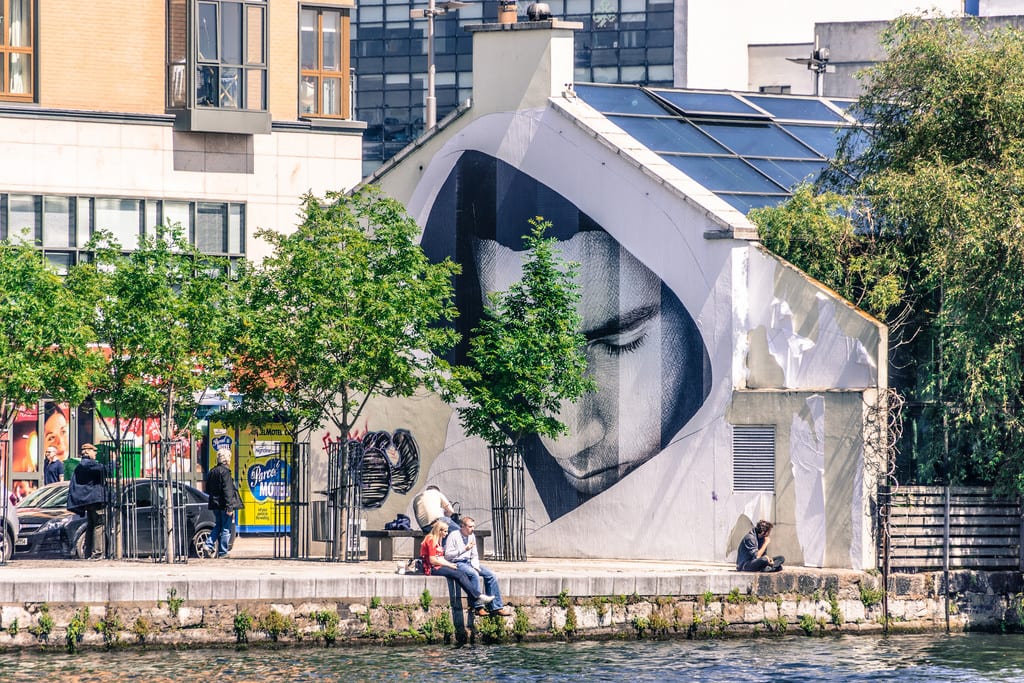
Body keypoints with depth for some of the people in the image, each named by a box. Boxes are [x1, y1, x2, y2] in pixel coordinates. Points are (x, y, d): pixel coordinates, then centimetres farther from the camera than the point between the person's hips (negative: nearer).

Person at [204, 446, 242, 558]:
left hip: (215, 503, 8)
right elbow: (228, 490, -20)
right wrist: (229, 507, -21)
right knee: (226, 528, 1)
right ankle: (223, 552, 4)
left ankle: (210, 545, 7)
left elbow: (208, 489, 17)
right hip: (223, 505, -8)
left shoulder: (212, 471, 10)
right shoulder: (225, 471, -15)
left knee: (218, 526, 20)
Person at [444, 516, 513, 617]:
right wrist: (464, 549, -21)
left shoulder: (471, 536, 15)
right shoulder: (454, 536, -8)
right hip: (457, 563, -8)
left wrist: (476, 566, 0)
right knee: (474, 574, -35)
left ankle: (495, 607, -11)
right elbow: (447, 555, -15)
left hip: (469, 562, 8)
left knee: (491, 575, -10)